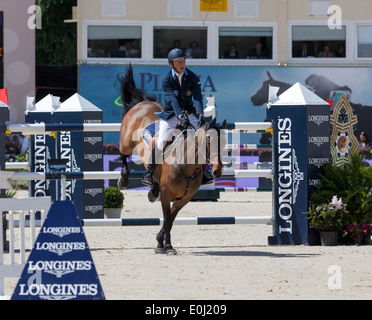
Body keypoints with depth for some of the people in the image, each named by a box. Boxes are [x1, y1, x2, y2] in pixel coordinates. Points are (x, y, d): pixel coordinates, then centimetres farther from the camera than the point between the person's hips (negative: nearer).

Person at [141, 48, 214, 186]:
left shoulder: (193, 78, -5)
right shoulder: (166, 79, -12)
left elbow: (197, 97, -18)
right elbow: (172, 99, -25)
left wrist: (200, 114, -36)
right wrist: (180, 116, -41)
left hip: (189, 114, 3)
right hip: (170, 113, -3)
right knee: (161, 142, -15)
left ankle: (203, 172, 0)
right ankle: (149, 172, -1)